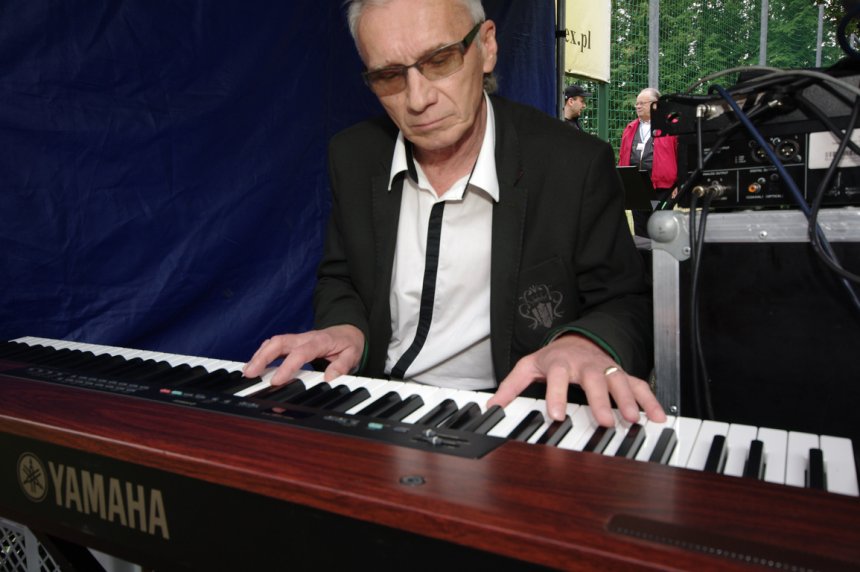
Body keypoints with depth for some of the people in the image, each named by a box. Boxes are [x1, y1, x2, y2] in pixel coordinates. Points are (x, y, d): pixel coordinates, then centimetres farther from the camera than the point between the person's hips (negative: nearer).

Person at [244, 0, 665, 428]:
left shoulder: (577, 166, -12)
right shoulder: (352, 157, 0)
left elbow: (626, 306, -6)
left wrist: (585, 343, -28)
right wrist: (345, 327, -11)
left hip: (503, 410, 0)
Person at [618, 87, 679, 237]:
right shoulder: (630, 128, 15)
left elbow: (680, 155, -5)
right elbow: (623, 157, 14)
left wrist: (678, 183, -10)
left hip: (661, 187, -5)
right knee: (640, 231, 12)